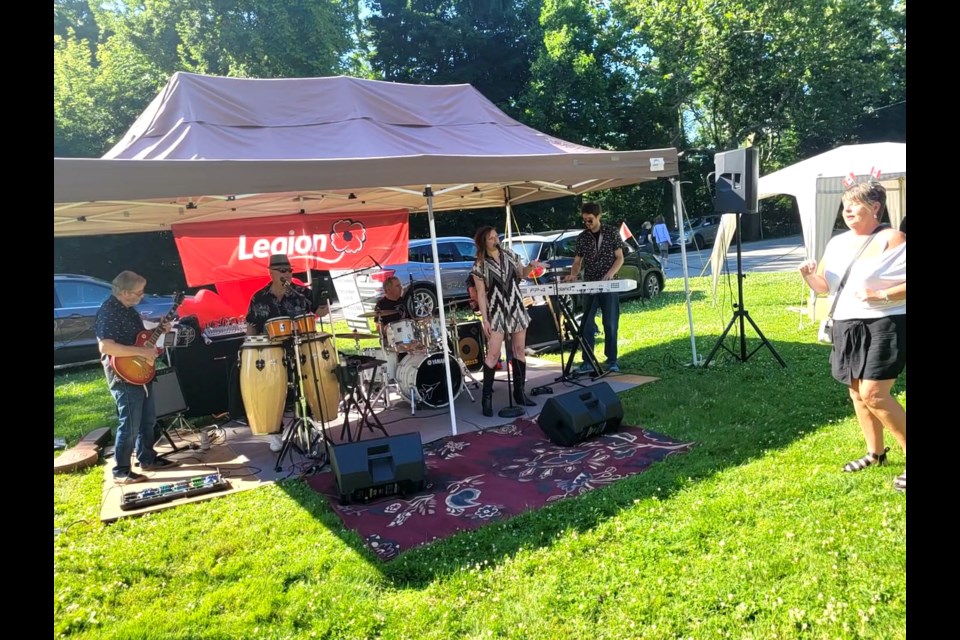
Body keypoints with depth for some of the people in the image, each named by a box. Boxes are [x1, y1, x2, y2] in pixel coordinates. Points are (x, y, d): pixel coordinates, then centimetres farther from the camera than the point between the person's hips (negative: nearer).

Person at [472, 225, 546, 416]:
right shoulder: (480, 265, -8)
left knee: (520, 350, 8)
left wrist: (531, 266, -2)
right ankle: (487, 397, 1)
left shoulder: (510, 255, 5)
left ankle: (519, 392, 19)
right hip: (496, 312, -4)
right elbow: (481, 294, -8)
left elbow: (521, 275, 19)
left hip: (516, 308, 5)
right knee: (493, 354, -8)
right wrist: (484, 319, -12)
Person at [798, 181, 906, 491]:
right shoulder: (837, 242, 9)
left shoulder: (892, 239, -10)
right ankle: (875, 453, 28)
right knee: (857, 393, 11)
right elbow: (824, 285, 13)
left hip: (885, 325, -7)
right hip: (846, 326, 7)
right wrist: (809, 276, -6)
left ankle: (907, 453, 4)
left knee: (873, 394, -13)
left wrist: (881, 295, -25)